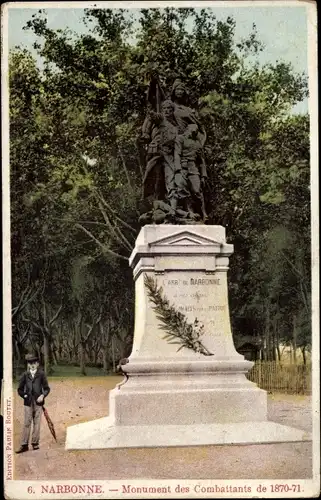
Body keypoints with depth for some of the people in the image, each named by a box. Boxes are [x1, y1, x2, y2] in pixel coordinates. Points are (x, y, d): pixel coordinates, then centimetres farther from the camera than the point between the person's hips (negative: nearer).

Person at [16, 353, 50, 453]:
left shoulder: (41, 374, 3)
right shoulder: (25, 375, 7)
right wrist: (24, 395, -1)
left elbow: (46, 388, 4)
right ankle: (24, 445, -1)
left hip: (38, 401, -1)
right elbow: (20, 389, 13)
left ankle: (35, 443, 10)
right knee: (27, 423, -1)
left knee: (37, 423, 2)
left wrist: (43, 395, -12)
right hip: (28, 402, 1)